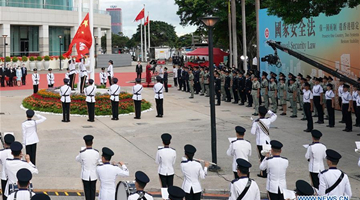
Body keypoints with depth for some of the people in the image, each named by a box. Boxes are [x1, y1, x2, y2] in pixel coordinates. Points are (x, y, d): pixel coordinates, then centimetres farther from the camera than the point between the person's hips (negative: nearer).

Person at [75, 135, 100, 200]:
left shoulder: (82, 153, -20)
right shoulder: (96, 152, -14)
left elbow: (77, 159, 3)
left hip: (85, 175, -1)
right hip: (94, 175, 2)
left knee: (87, 190, 14)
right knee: (93, 190, 17)